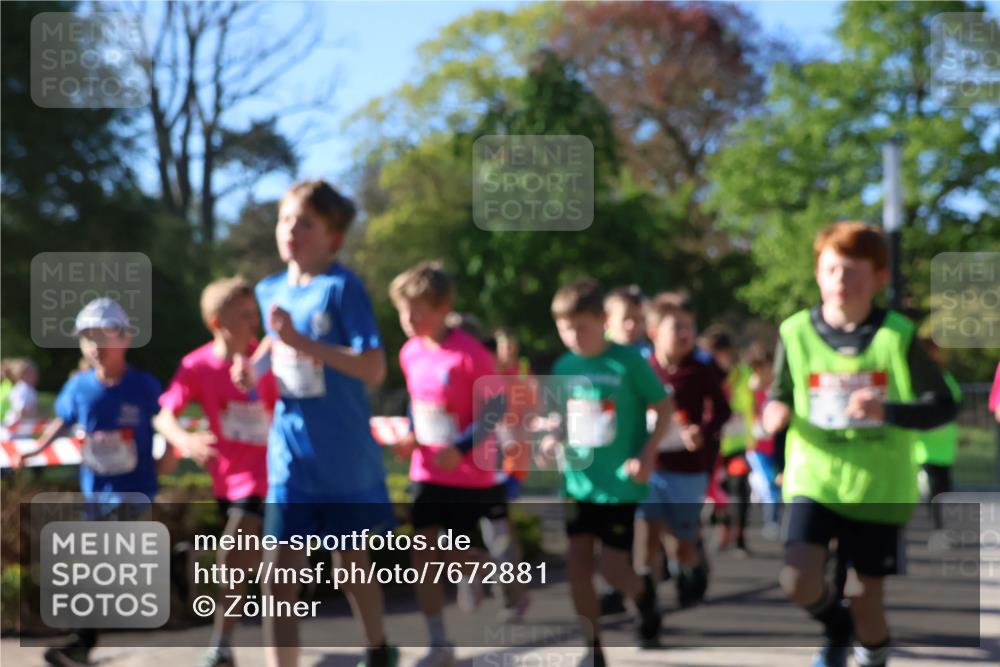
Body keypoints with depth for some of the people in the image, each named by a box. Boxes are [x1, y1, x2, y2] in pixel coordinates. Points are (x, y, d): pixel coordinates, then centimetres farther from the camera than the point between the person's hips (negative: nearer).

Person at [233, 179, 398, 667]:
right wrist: (253, 367, 5)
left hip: (345, 458, -4)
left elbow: (373, 370, -22)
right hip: (289, 457, 4)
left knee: (350, 561, 15)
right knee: (280, 571, -5)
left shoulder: (343, 287, -14)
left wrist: (301, 342, -29)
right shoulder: (270, 290, 4)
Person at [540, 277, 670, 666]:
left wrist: (648, 455, -15)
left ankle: (645, 598, 33)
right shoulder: (564, 367, 3)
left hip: (620, 484, -4)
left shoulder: (628, 363, -11)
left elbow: (664, 408, -4)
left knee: (613, 569, -2)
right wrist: (552, 439, -5)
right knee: (578, 564, -1)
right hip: (578, 483, 4)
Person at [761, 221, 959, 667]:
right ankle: (836, 625, 17)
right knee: (798, 579, -18)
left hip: (878, 487, -1)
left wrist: (888, 410, -23)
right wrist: (773, 412, -13)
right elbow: (780, 396, 11)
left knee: (866, 597, 4)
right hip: (814, 479, 1)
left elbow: (943, 406, -5)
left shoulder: (898, 336, -6)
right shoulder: (796, 333, -2)